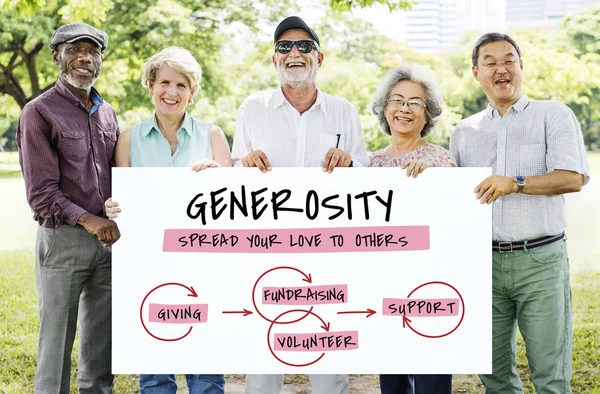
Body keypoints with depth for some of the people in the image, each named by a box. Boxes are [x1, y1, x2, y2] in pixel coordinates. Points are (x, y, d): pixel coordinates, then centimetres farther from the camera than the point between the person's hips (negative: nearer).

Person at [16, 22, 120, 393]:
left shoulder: (107, 113, 13)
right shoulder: (39, 112, -5)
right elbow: (41, 191, -11)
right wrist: (86, 219, -23)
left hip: (108, 238, 5)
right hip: (63, 239, -5)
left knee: (102, 340, 12)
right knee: (57, 340, 1)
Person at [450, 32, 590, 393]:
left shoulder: (553, 115, 3)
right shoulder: (464, 132, 15)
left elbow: (573, 178, -10)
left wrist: (516, 182, -20)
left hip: (541, 259, -3)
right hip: (484, 260, 4)